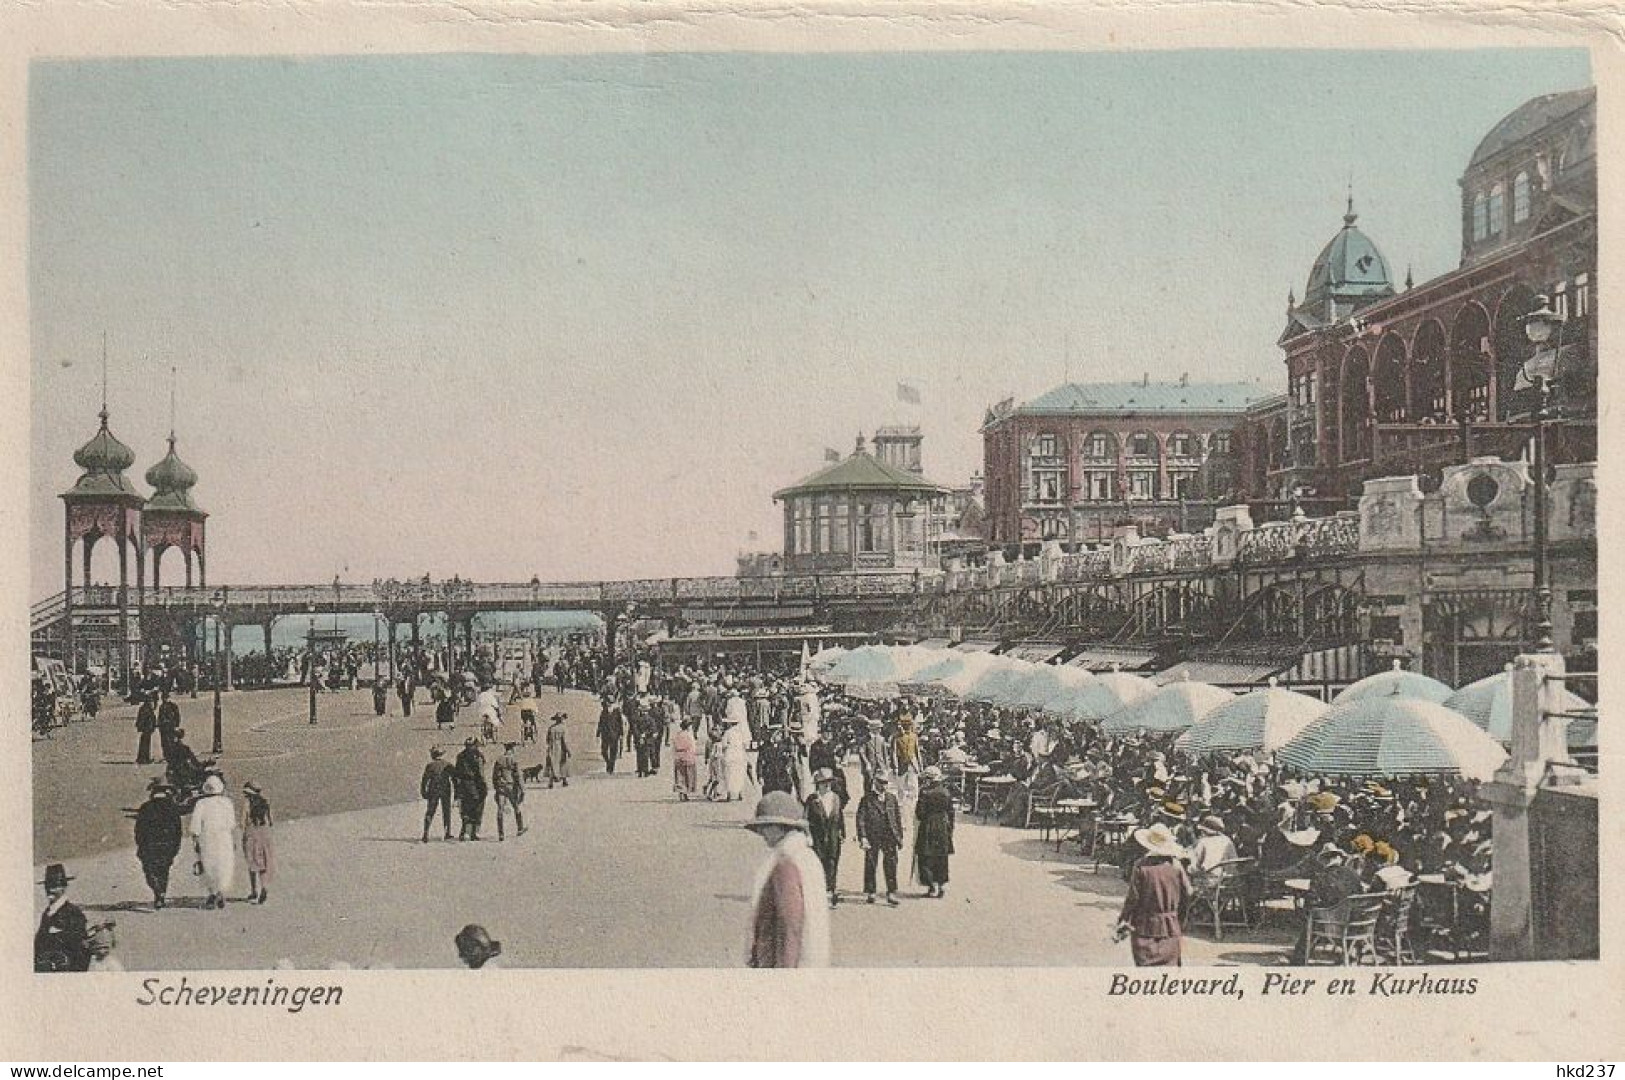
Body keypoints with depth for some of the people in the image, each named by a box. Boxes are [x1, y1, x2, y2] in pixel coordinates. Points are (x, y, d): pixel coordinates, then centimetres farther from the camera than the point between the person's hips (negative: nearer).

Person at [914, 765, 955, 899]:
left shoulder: (925, 793, -12)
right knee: (942, 860, 12)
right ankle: (943, 886, 13)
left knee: (926, 859, 2)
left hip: (928, 829, -5)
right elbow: (951, 813, 9)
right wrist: (950, 830, 17)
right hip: (943, 830, 5)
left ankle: (932, 886, -5)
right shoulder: (946, 793, 4)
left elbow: (919, 813, -11)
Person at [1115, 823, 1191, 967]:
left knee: (1145, 964, 1)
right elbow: (1187, 895, 2)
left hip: (1145, 928, -3)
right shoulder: (1176, 865, -2)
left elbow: (1133, 897, -9)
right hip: (1171, 928, 3)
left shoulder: (1142, 865, -10)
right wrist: (1181, 922, 15)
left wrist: (1123, 922, 1)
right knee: (1169, 965, 8)